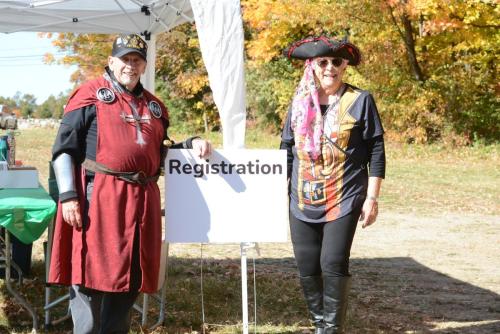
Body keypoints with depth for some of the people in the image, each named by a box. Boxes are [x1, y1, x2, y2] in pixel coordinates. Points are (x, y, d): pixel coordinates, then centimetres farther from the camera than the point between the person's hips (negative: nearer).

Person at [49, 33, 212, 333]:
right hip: (98, 199, -6)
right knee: (91, 275, -5)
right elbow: (64, 149, -3)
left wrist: (191, 144, 10)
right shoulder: (90, 96, 1)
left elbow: (160, 153, 28)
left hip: (141, 201, 6)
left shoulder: (154, 105, 19)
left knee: (130, 279, 10)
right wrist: (68, 196, -13)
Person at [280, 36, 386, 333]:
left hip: (344, 200, -4)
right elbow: (287, 150, 14)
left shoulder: (360, 100, -3)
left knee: (333, 265, -10)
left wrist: (372, 198, -7)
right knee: (307, 268, 6)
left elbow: (376, 152, -3)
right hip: (303, 202, 4)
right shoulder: (300, 102, 8)